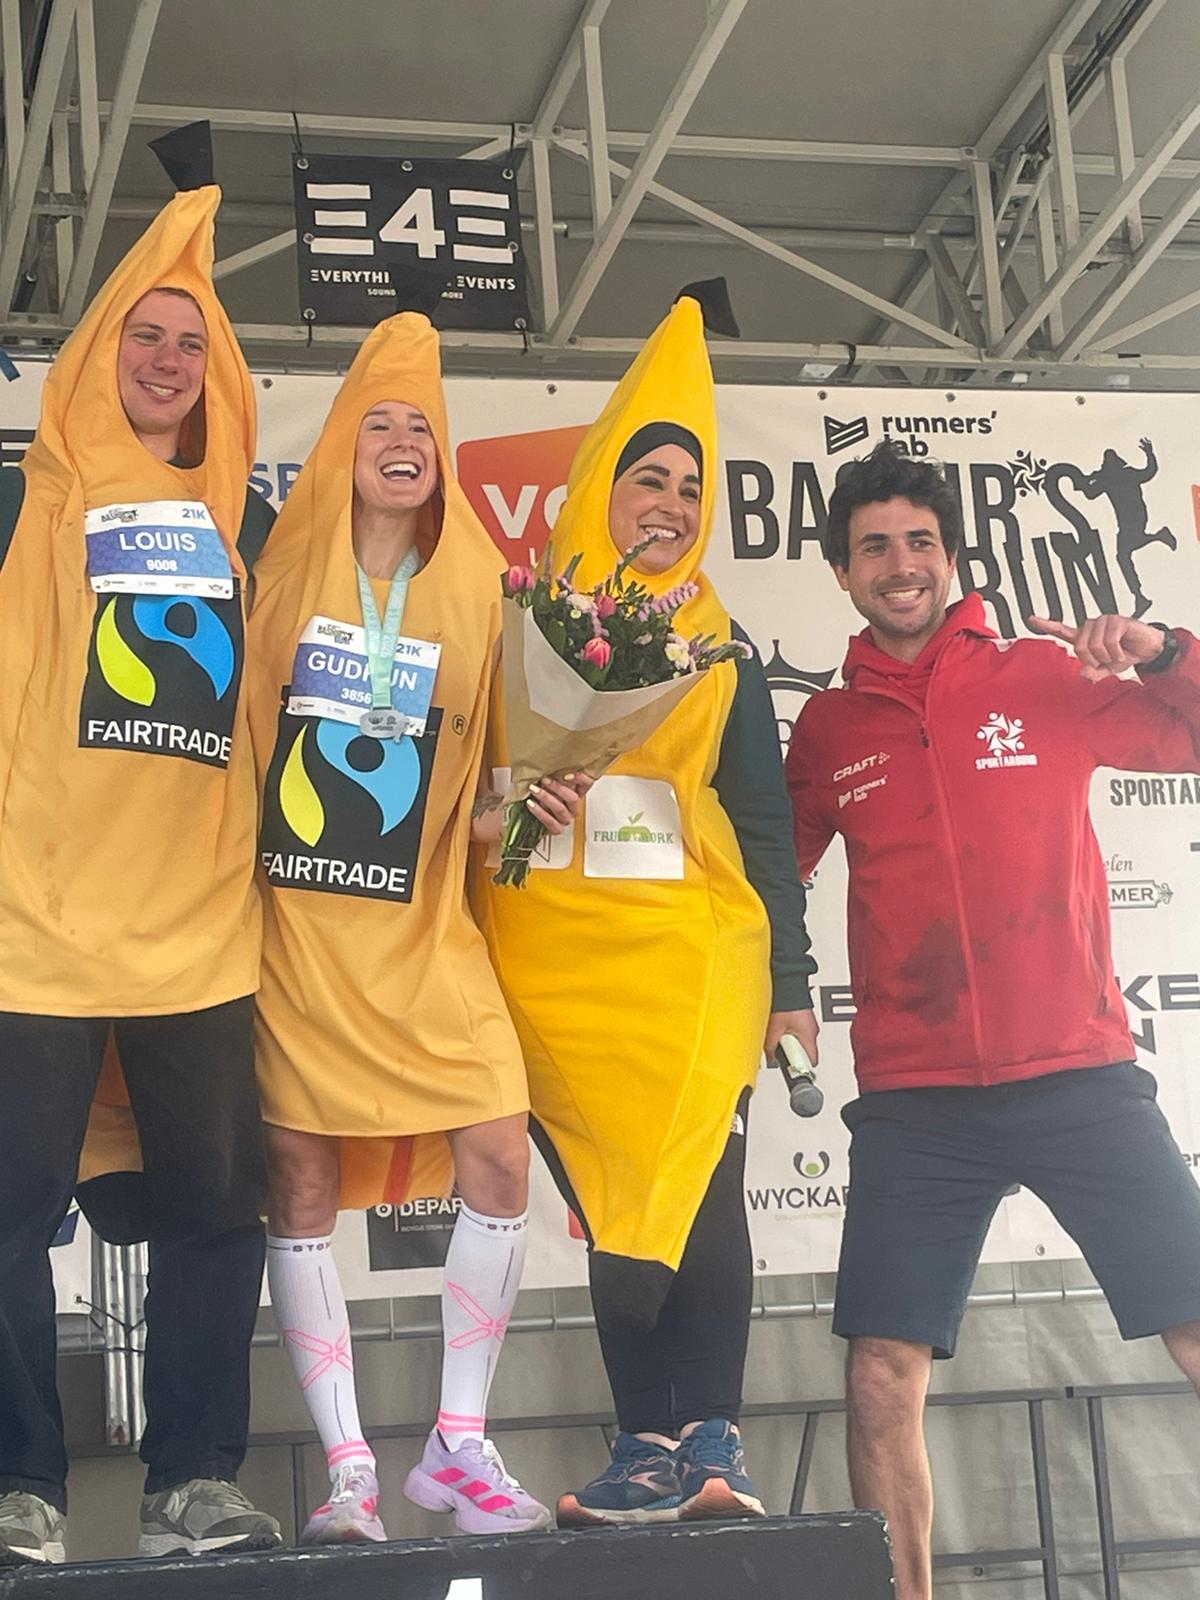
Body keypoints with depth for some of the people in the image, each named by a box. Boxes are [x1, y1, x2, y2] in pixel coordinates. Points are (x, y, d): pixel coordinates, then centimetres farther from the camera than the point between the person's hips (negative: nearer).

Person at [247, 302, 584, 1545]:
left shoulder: (476, 590, 9)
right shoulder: (285, 571, 4)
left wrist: (512, 812, -4)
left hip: (423, 929, 2)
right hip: (295, 919, -2)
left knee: (500, 1160, -7)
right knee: (303, 1181, -4)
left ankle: (458, 1446, 8)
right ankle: (348, 1472, 4)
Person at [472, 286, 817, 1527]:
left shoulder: (722, 647, 15)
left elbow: (763, 818, 15)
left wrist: (790, 977, 10)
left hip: (699, 949, 1)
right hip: (559, 956, -1)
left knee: (700, 1193, -9)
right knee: (615, 1202, -3)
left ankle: (708, 1441, -6)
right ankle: (649, 1444, 0)